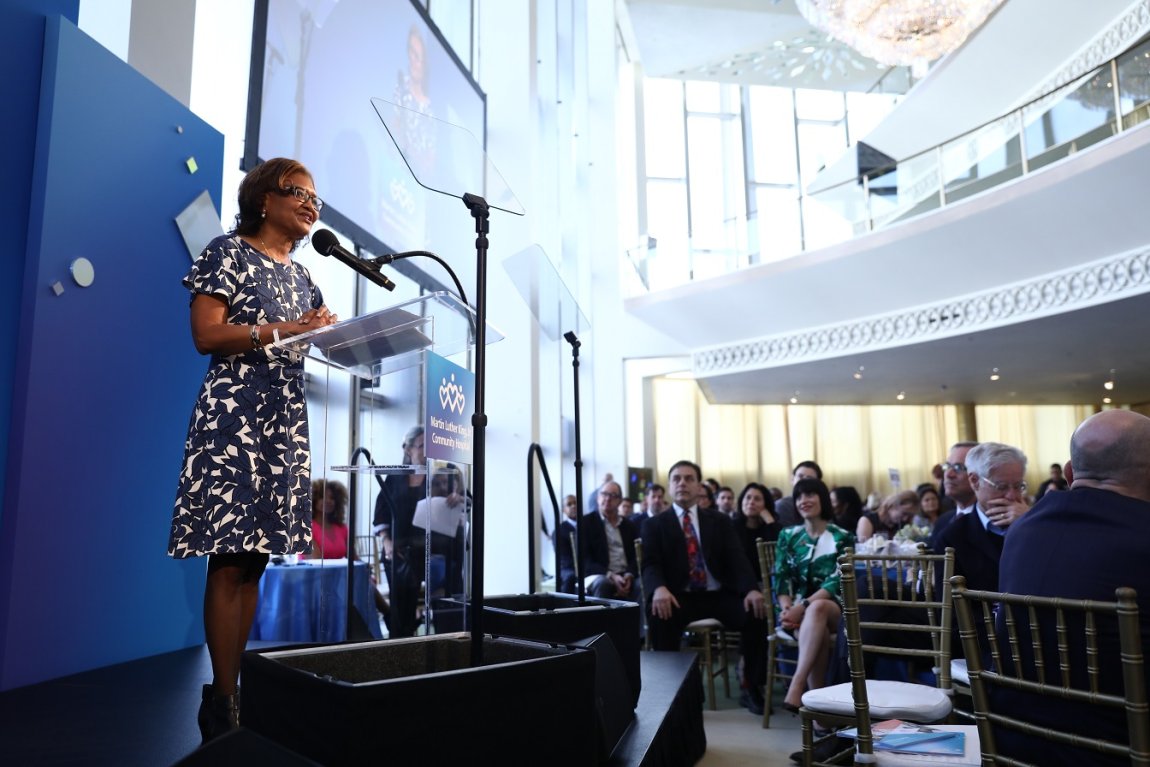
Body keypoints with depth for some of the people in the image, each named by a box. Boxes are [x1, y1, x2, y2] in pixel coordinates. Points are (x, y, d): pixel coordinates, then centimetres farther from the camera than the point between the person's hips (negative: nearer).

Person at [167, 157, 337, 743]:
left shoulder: (301, 275, 22)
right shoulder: (228, 252, 3)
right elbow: (207, 335, -8)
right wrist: (283, 329, -13)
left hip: (285, 418, 7)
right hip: (234, 413, -6)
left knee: (255, 560, 5)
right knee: (229, 560, -9)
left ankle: (238, 688, 11)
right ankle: (222, 703, -3)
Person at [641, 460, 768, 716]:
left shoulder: (719, 521, 14)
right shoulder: (654, 524, 8)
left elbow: (736, 559, 2)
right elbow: (650, 565, -5)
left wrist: (751, 589, -20)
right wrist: (659, 588, -30)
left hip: (718, 595, 2)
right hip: (679, 597, -2)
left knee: (756, 612, -24)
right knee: (659, 615, -34)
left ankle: (750, 686, -5)